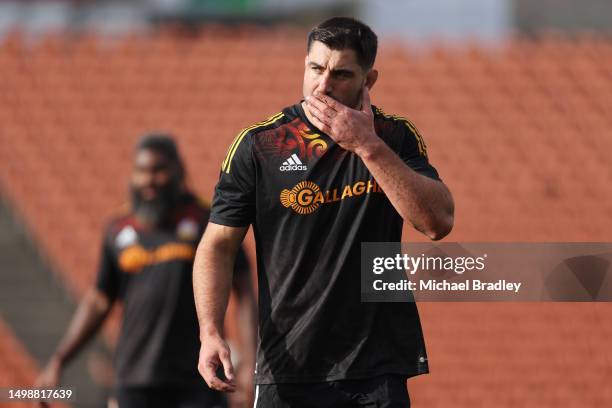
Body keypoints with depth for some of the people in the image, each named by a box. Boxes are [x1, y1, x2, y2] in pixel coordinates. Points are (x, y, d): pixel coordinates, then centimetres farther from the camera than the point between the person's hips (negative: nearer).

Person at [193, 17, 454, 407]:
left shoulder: (396, 138, 4)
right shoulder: (259, 144, 1)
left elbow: (438, 222, -10)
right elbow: (218, 244, 2)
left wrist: (368, 146, -16)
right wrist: (211, 333, -13)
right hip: (287, 370, 0)